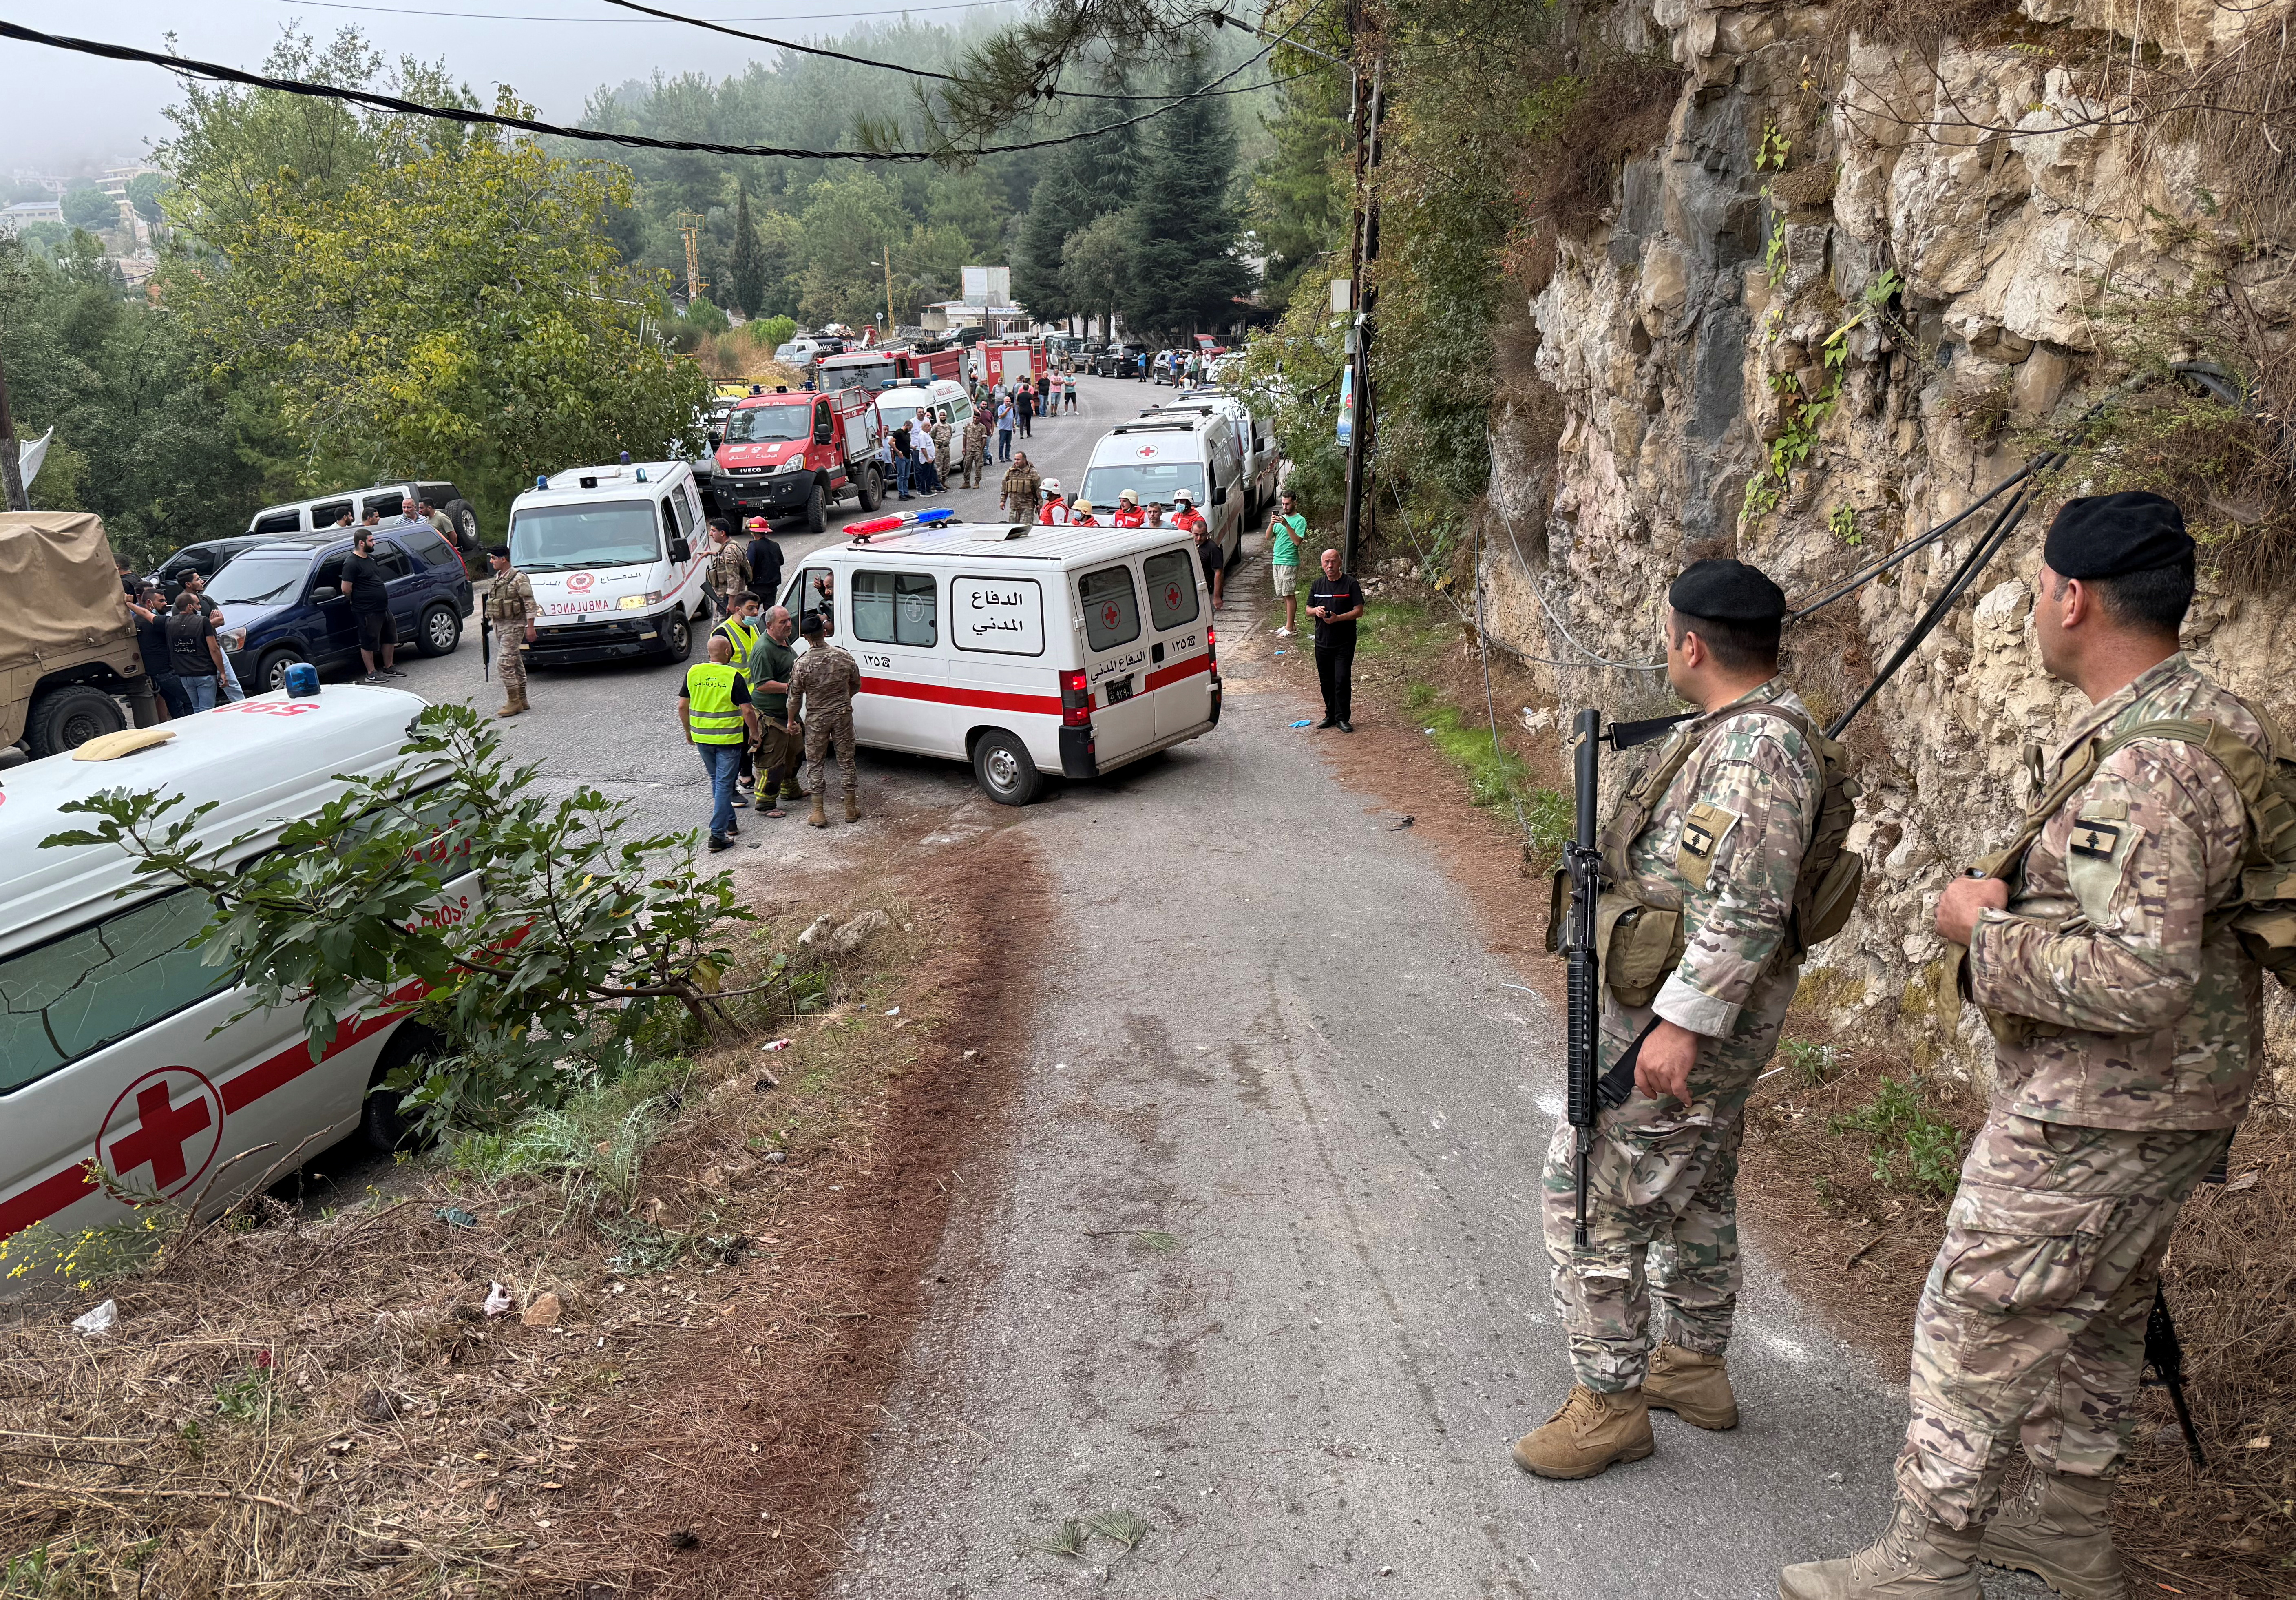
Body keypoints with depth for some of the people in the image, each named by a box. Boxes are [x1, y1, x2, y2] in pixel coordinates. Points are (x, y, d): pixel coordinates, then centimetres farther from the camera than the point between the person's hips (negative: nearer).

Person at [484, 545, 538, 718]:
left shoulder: (519, 578, -13)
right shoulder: (497, 579, 13)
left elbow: (530, 604, -15)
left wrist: (530, 627, -18)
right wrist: (492, 623, 22)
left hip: (514, 626, -9)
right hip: (499, 625, 9)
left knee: (504, 663, -14)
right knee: (515, 663, 12)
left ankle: (514, 702, -9)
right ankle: (522, 701, 17)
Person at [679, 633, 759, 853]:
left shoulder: (693, 672, -1)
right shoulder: (734, 676, -14)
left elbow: (682, 706, 4)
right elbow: (747, 711, -15)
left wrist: (688, 731, 18)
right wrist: (754, 733, 2)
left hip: (701, 737, 5)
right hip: (728, 739, -5)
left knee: (717, 781, 22)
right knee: (724, 785, 0)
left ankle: (729, 822, 32)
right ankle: (718, 835, -3)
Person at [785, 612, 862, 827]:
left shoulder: (802, 664, -15)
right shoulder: (844, 657, -7)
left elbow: (795, 696, -7)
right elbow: (856, 686, 7)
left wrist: (791, 720, 8)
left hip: (816, 719, -2)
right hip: (843, 715, 2)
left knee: (814, 763, 9)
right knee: (846, 761, 13)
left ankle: (818, 813, 10)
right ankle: (851, 809, 20)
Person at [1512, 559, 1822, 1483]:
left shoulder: (1755, 748, -24)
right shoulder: (1742, 729, 10)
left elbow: (1748, 909, -30)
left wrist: (1682, 1021, -30)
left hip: (1683, 1015, -11)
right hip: (1705, 1010, 11)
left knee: (1591, 1194, -3)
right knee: (1695, 1190, 21)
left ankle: (1609, 1402, 8)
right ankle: (1697, 1367, 36)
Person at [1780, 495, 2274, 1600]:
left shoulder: (2144, 765, -27)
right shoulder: (2219, 724, 7)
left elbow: (2136, 978, -32)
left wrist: (1986, 932, -19)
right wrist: (2022, 906, 8)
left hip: (2093, 1118, -10)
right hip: (2174, 1103, 10)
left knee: (1976, 1333, 3)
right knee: (2097, 1318, 24)